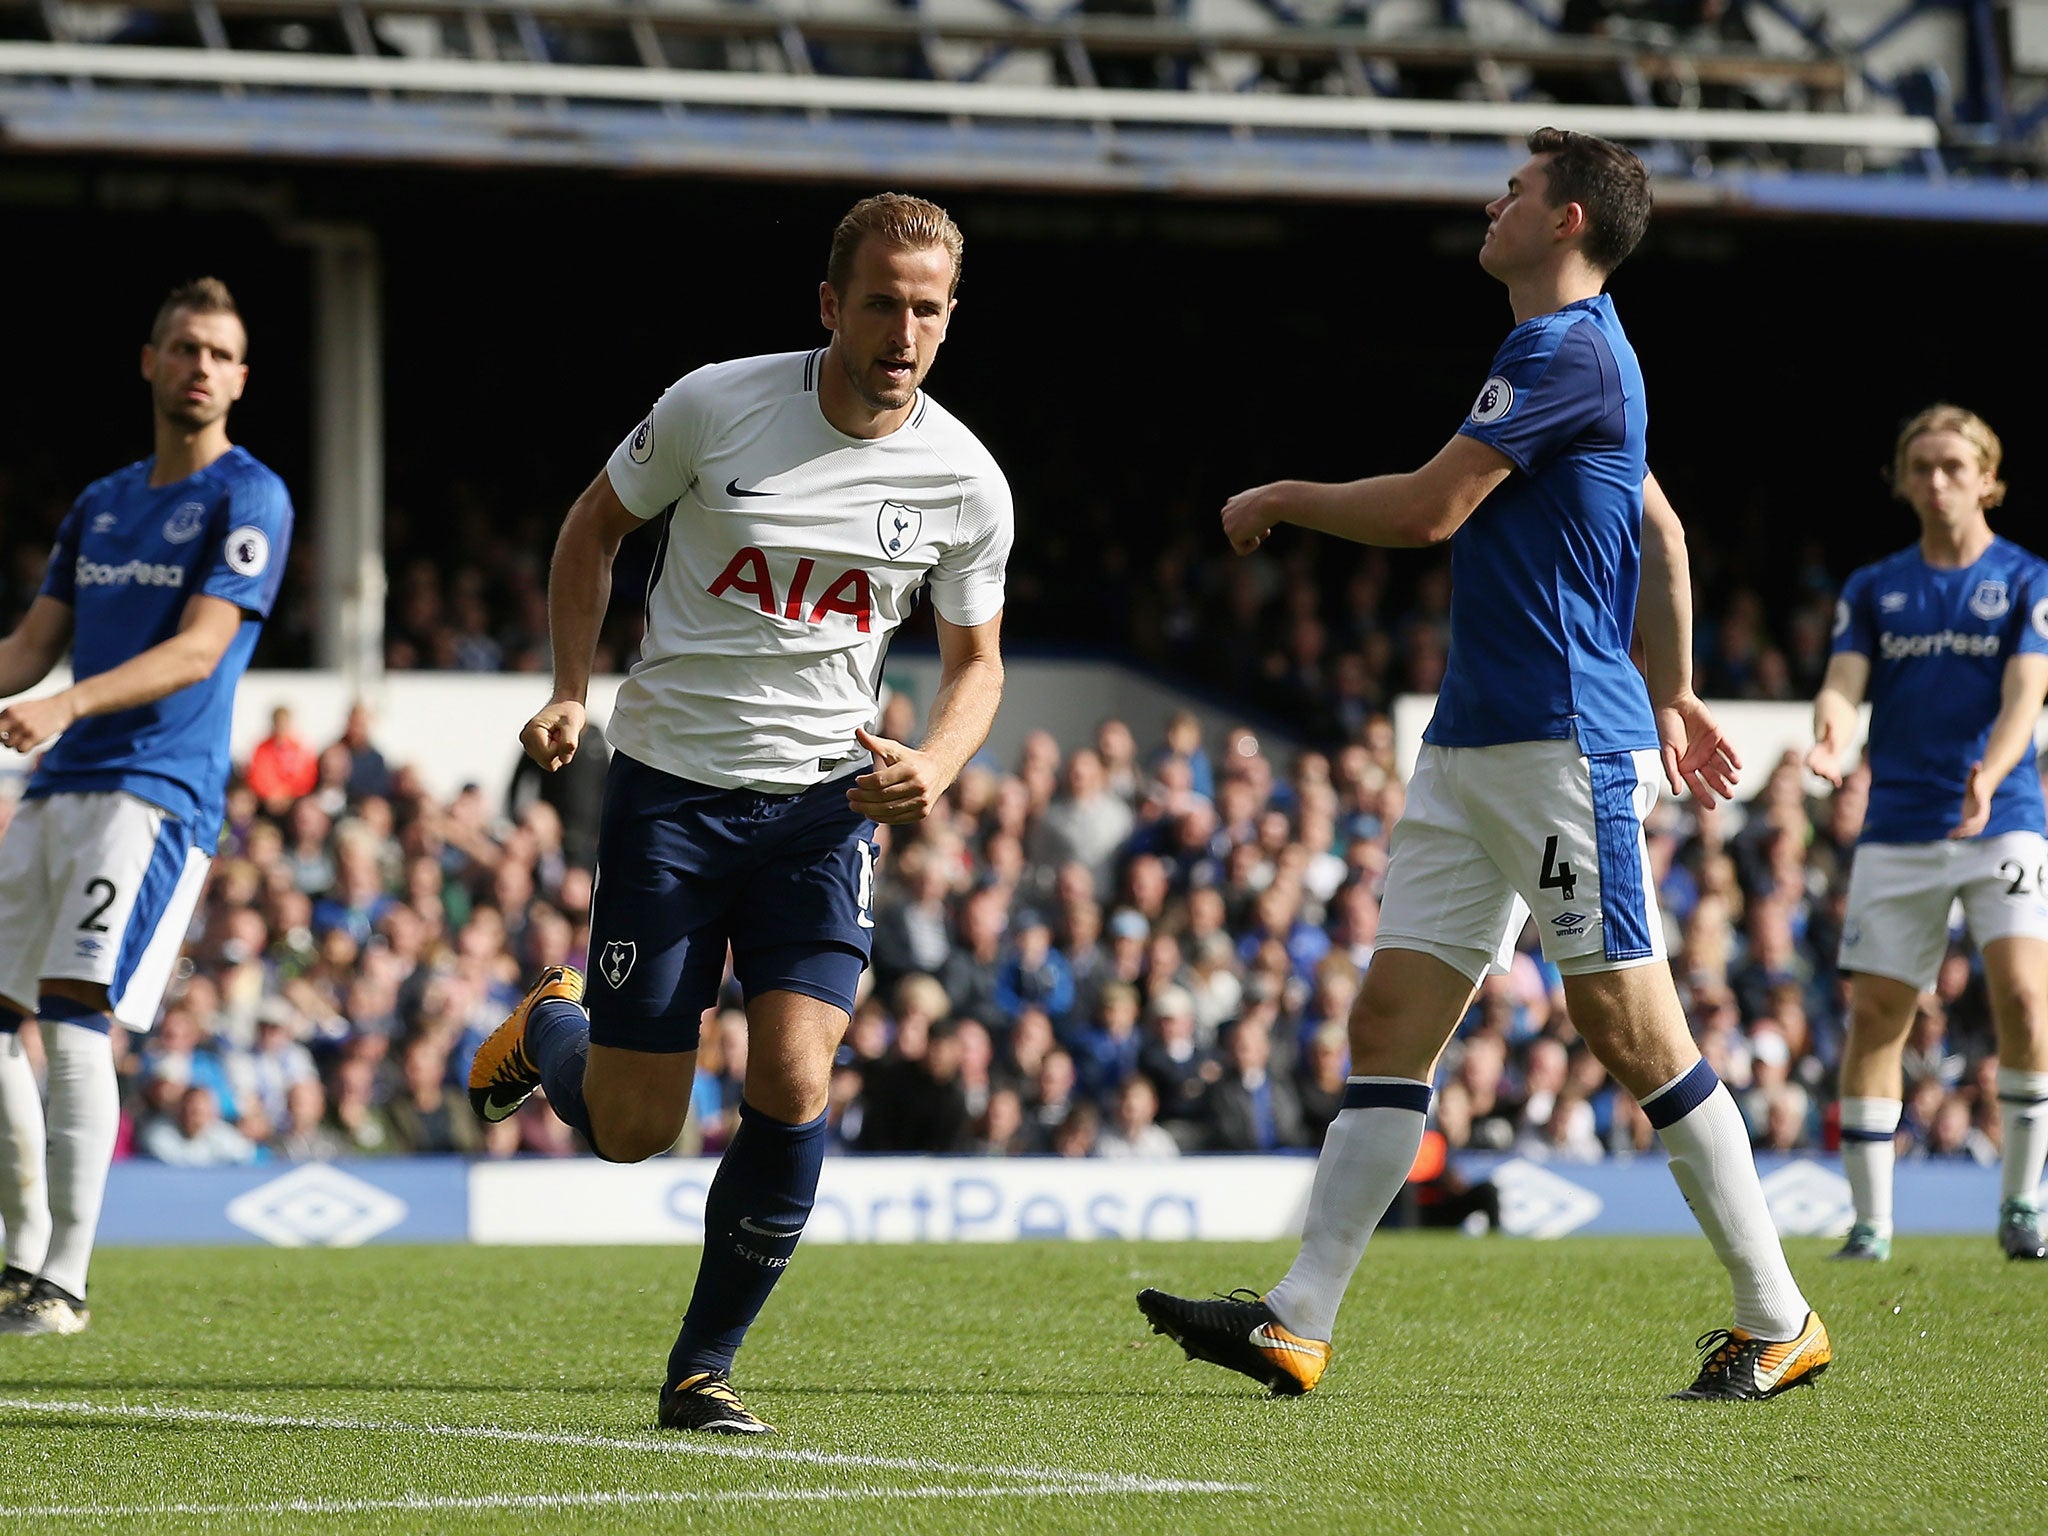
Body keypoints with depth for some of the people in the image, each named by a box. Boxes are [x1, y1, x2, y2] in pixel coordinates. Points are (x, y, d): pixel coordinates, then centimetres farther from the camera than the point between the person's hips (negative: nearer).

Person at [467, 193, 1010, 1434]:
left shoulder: (966, 482, -5)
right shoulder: (715, 406, -10)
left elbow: (976, 661, 9)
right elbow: (596, 526, 7)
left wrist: (934, 766, -11)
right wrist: (573, 691, -4)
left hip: (825, 797, 1)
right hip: (670, 782, -1)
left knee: (793, 1085, -18)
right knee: (631, 1130, 0)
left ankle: (703, 1367, 1)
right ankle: (550, 1028, 38)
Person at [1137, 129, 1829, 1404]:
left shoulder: (1566, 352, -13)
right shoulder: (1577, 353, 19)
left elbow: (1424, 511, -16)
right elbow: (1661, 532, 30)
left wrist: (1279, 500, 0)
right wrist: (1672, 691, 36)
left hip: (1564, 749, -10)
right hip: (1472, 752, 10)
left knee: (1634, 1031, -6)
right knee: (1390, 1021, 2)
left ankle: (1779, 1321, 3)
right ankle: (1299, 1322, -3)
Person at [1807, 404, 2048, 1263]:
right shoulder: (1874, 589, 12)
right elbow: (1843, 684, 0)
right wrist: (1830, 733, -25)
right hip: (1898, 829, 3)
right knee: (1874, 1013, -2)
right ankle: (1870, 1222, 7)